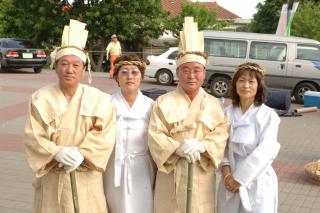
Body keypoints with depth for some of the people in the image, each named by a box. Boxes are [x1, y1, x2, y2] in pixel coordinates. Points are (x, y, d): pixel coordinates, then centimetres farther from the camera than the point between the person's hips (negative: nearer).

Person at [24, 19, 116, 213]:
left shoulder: (99, 99, -3)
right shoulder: (41, 99, -1)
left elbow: (106, 135, -8)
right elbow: (33, 137, -6)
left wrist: (82, 153, -22)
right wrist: (57, 152, -22)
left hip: (87, 178, 0)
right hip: (52, 177, 1)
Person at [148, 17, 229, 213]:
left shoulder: (214, 104, 6)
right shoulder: (164, 102, 1)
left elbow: (221, 135, -2)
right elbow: (155, 136, -6)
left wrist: (201, 146, -21)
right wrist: (178, 148, -23)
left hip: (202, 177, 1)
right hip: (171, 176, -1)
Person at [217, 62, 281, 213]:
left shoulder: (268, 116, -8)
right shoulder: (228, 113, 1)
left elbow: (265, 152, -14)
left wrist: (239, 179, -14)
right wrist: (226, 173, -13)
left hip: (257, 182, -3)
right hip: (230, 180, 3)